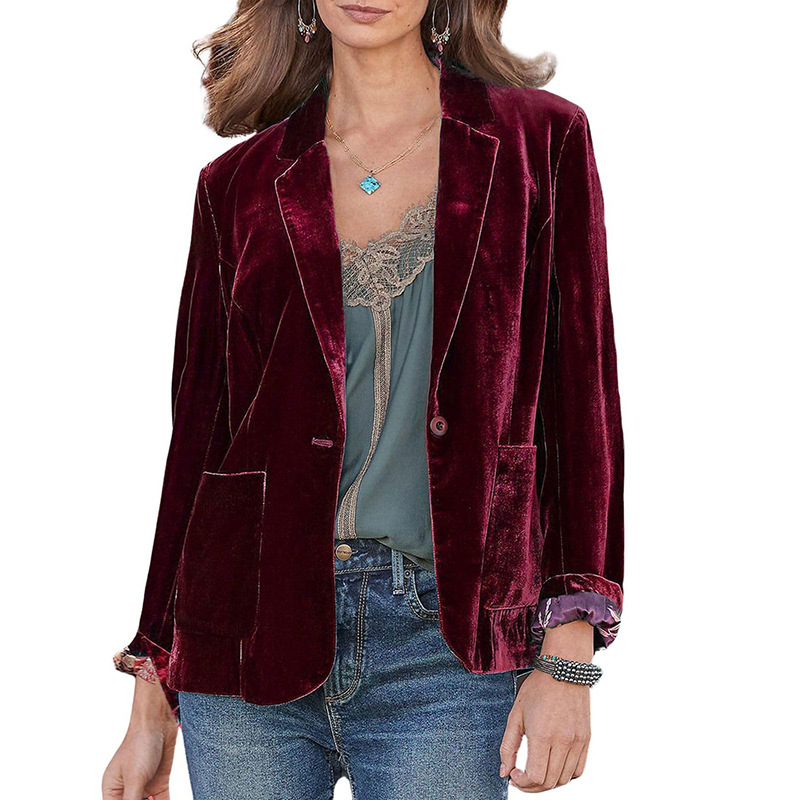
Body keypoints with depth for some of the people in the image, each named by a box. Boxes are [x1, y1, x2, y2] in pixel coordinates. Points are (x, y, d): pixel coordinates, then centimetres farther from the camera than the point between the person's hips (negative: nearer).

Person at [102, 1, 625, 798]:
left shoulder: (536, 141, 2)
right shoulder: (241, 184, 6)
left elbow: (581, 401, 0)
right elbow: (199, 434, 9)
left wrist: (568, 658, -6)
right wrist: (151, 705, 9)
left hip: (442, 646, -1)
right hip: (253, 630, 2)